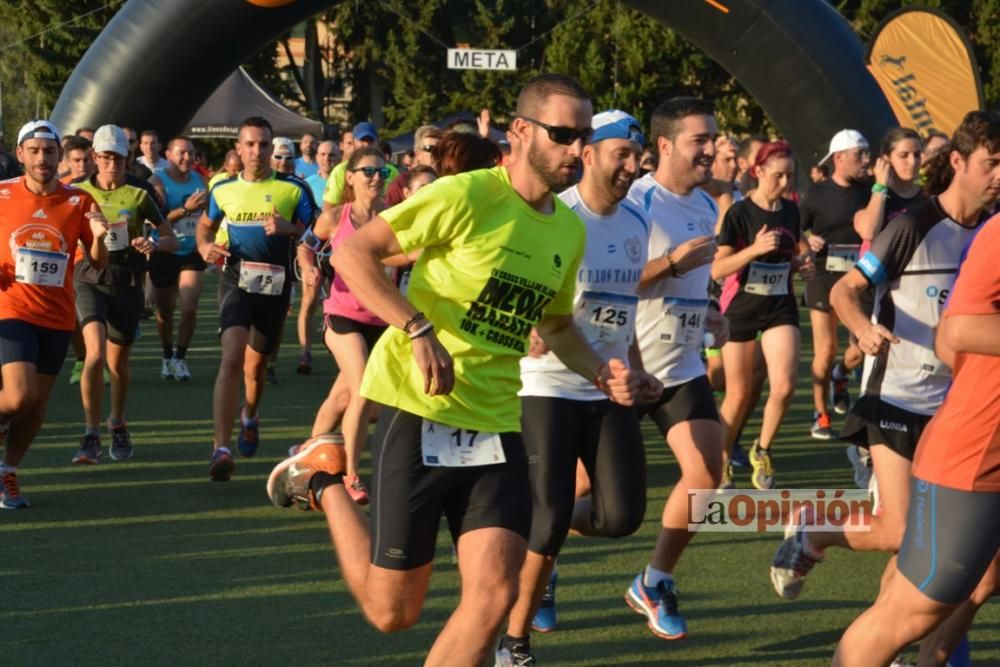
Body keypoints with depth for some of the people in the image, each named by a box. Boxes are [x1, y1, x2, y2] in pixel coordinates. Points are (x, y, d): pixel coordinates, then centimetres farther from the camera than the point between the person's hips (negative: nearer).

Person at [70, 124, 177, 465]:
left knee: (118, 363, 12)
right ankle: (91, 436, -16)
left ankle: (118, 425, 38)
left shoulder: (138, 194, -1)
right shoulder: (79, 193, 2)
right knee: (95, 353, -20)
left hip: (127, 284, 1)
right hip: (90, 280, -1)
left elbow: (172, 239, 3)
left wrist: (154, 244, -19)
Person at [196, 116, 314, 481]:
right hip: (235, 281, -1)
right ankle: (222, 449, -27)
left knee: (256, 363, 17)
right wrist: (205, 247, -1)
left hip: (275, 285, 1)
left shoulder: (293, 189, 1)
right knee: (232, 357, -21)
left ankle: (250, 415, 52)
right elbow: (205, 225, 22)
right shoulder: (223, 190, 6)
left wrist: (288, 229, -18)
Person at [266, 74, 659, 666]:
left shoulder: (570, 230, 8)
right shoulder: (469, 196, -14)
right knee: (393, 610, 4)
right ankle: (324, 482, 30)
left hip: (498, 425, 6)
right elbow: (354, 252, -14)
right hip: (421, 412, -6)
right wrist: (418, 330, -24)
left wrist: (603, 374, 6)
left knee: (494, 596, -10)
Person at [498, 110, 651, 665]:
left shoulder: (637, 223, 7)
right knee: (547, 519, -7)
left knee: (623, 515, -4)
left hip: (610, 391, 6)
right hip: (549, 387, -6)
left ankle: (545, 545, 28)